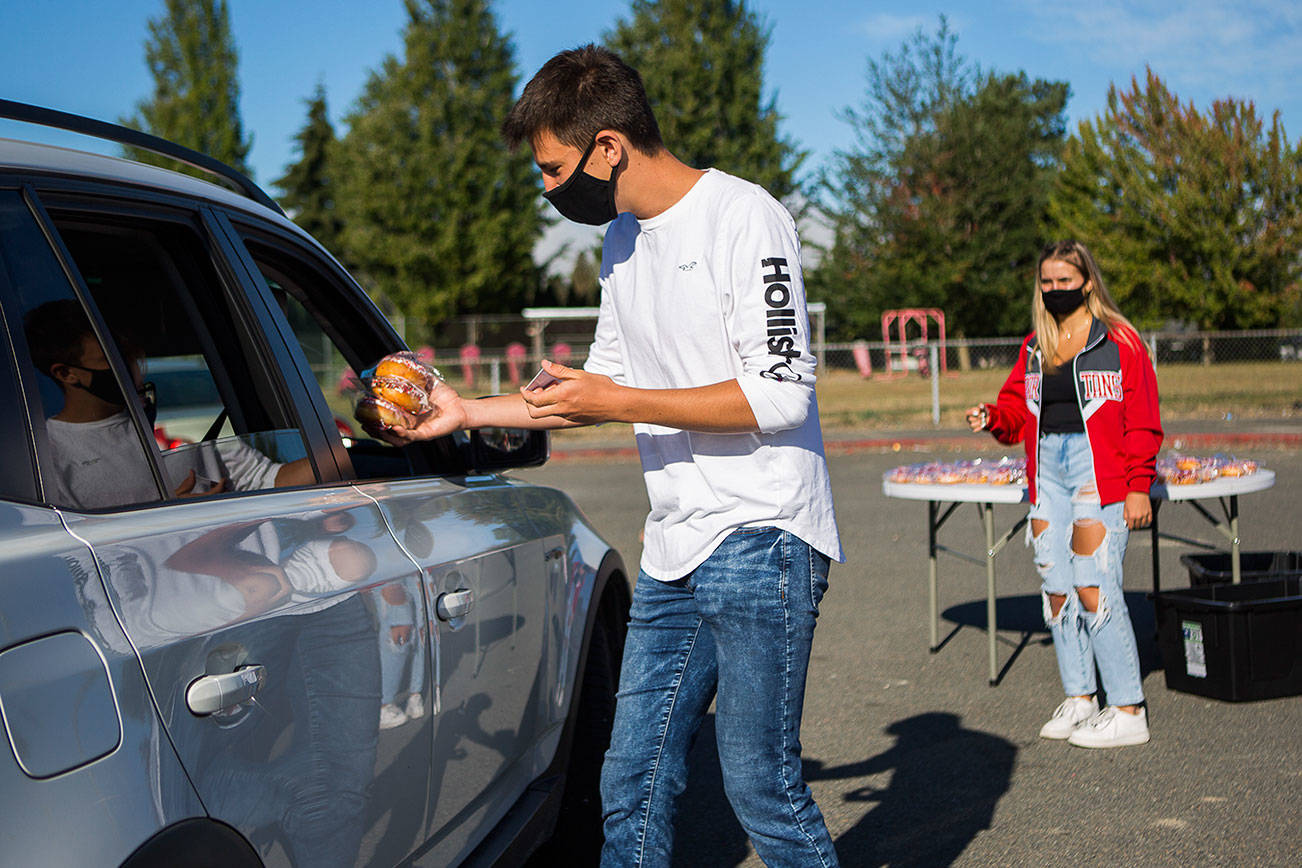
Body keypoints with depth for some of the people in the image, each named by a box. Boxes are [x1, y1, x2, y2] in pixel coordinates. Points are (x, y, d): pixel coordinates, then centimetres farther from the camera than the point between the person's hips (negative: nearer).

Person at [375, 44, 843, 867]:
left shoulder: (744, 218, -10)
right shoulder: (623, 239, 16)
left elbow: (781, 393, -17)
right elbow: (609, 382, 26)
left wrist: (619, 404, -15)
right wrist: (466, 412, 22)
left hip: (761, 544, -8)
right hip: (675, 552, 8)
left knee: (760, 784, -3)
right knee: (633, 781, 9)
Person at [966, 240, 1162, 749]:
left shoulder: (1119, 341, -1)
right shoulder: (1034, 346, 16)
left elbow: (1142, 422, -3)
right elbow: (1018, 409, 17)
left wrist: (1138, 487, -9)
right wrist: (993, 418, -6)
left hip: (1099, 473, -6)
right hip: (1048, 471, 6)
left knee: (1094, 590, -11)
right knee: (1056, 590, 6)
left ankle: (1128, 713, -4)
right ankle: (1079, 700, 18)